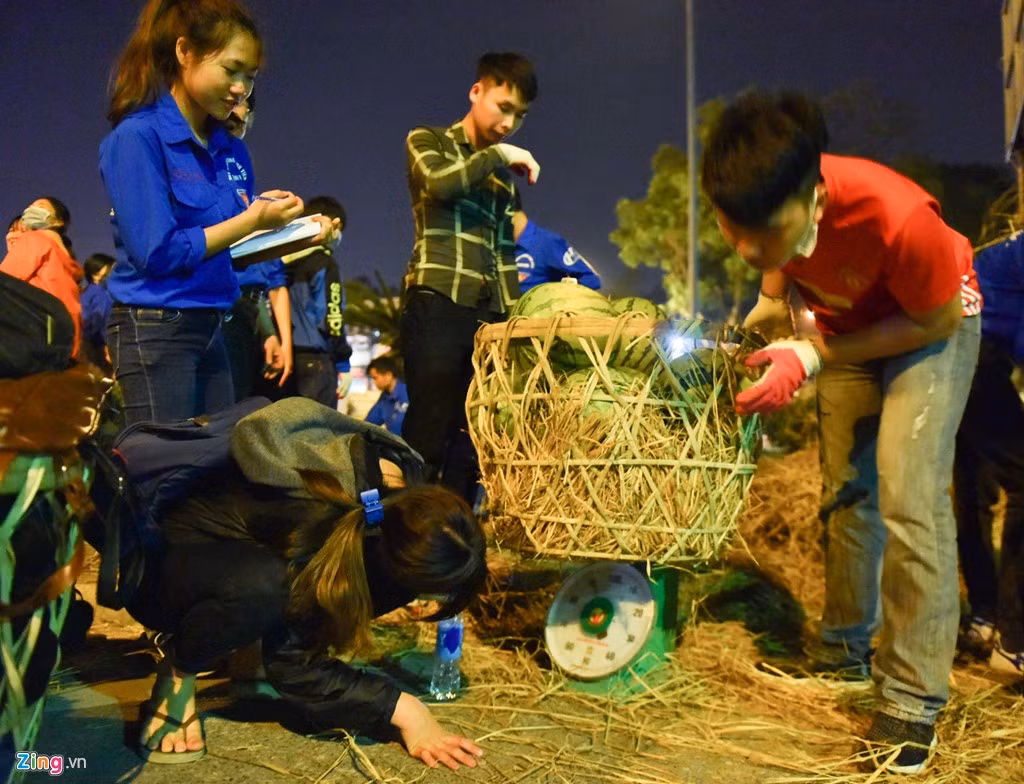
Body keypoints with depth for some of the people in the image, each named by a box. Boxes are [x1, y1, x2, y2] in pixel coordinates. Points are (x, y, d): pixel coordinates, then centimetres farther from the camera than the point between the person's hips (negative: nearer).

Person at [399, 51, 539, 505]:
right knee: (429, 431, -10)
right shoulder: (427, 141, 9)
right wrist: (497, 154, -3)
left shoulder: (506, 174, 24)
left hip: (489, 315, 6)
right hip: (436, 305, -5)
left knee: (470, 441, 2)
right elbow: (439, 181, -15)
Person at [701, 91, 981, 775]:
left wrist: (811, 359, -30)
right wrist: (772, 301, -17)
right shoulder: (768, 208, -26)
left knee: (909, 495, -18)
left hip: (932, 323, -5)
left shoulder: (895, 217, -42)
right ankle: (846, 649, 28)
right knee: (845, 489, 11)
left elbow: (940, 319, -25)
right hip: (848, 322, 6)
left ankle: (913, 701, -7)